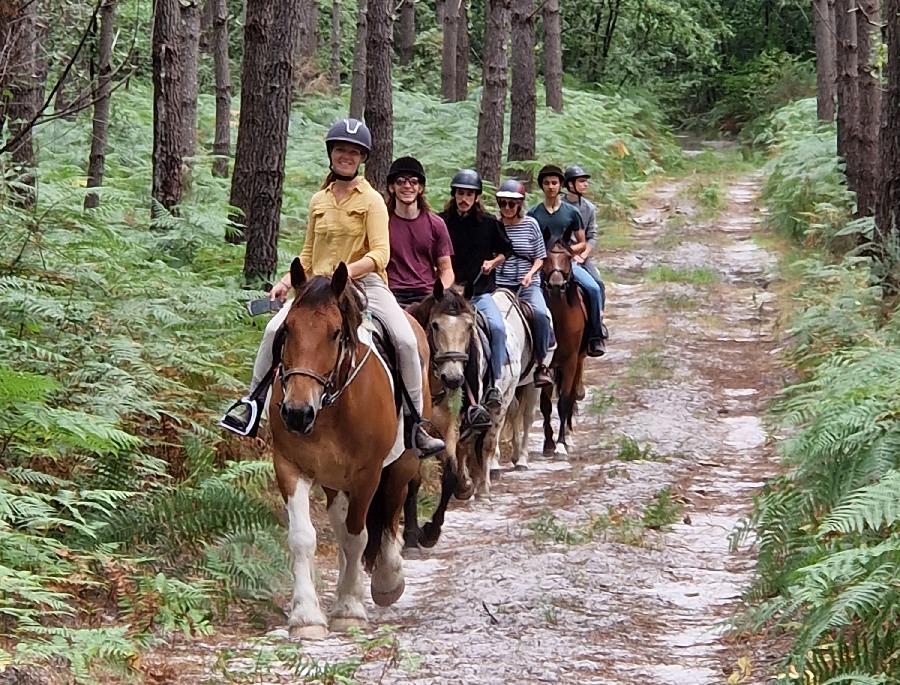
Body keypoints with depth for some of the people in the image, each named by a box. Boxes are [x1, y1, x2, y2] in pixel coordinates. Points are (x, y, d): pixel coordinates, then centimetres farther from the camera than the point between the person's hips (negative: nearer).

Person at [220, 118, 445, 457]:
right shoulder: (318, 201, 14)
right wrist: (287, 281, 6)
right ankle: (254, 399, 0)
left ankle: (415, 422, -12)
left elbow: (380, 255, -11)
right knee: (275, 329, -18)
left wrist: (345, 271, -27)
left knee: (406, 340, -24)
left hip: (365, 282, -4)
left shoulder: (371, 200, -1)